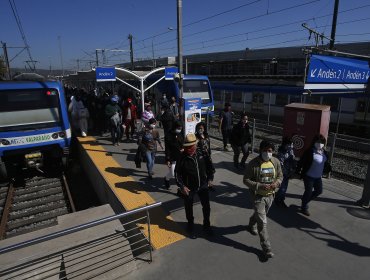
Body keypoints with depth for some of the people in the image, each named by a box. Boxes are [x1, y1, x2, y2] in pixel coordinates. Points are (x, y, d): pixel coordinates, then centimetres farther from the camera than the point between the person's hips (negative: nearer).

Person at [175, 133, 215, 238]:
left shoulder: (202, 153, -11)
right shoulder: (182, 157, -18)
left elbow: (208, 166, 5)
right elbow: (177, 173, -10)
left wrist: (209, 178, 5)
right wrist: (182, 186, -16)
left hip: (203, 185, 2)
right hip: (189, 188, -2)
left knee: (206, 206, 14)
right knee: (189, 208, 14)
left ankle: (206, 225, 39)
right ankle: (190, 227, 38)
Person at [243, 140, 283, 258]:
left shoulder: (276, 162, -6)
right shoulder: (253, 163, -21)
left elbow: (280, 176, 7)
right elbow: (246, 180, -16)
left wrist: (276, 183, -16)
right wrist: (260, 186, -27)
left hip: (270, 195, 5)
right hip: (258, 196, -5)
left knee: (259, 214, 28)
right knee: (262, 222, -3)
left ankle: (251, 225, 58)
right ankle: (266, 247, 13)